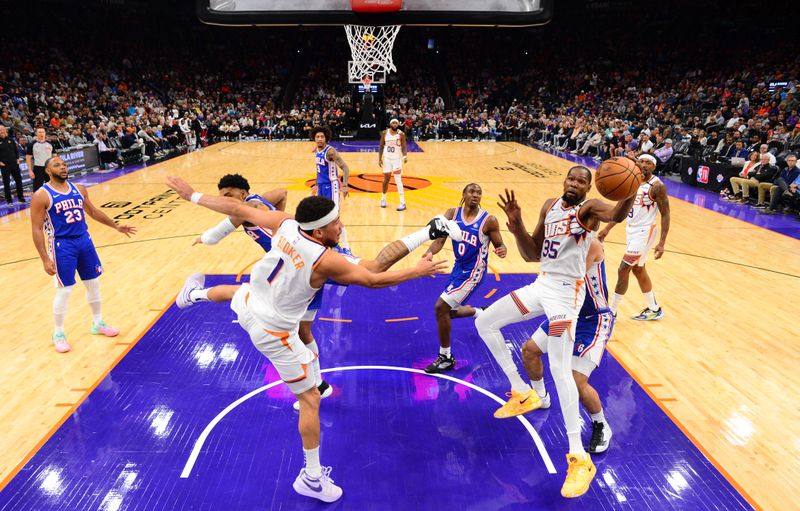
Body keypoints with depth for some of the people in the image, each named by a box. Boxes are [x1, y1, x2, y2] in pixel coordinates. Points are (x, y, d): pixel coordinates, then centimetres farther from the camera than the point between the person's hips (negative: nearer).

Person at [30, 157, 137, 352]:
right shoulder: (41, 196, -12)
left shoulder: (79, 189, 5)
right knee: (64, 291, 0)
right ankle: (58, 334, 18)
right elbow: (37, 230, -12)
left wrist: (116, 226, 20)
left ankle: (98, 324, 31)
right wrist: (45, 259, -17)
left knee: (93, 284, 13)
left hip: (84, 240, 6)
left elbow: (93, 211, 20)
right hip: (62, 245, -6)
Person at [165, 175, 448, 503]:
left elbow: (237, 208, -7)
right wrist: (418, 271, -8)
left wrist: (192, 196, 8)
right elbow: (373, 281, -21)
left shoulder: (285, 224, -15)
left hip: (247, 306, 7)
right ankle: (312, 479, 16)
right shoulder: (325, 260, -30)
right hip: (272, 332, -7)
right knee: (310, 399, 6)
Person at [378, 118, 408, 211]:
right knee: (386, 180, 10)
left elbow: (404, 147, -10)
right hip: (387, 159, 2)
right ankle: (383, 198, 33)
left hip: (397, 159, -2)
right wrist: (380, 159, -2)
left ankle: (402, 203, -7)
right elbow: (381, 147, 4)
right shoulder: (385, 133, -2)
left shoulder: (401, 134, -8)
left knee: (398, 180, -10)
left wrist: (405, 156, -29)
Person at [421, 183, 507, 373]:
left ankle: (446, 358, 2)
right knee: (447, 311, 18)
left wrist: (502, 251, -29)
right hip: (459, 267, 6)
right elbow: (440, 240, -9)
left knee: (441, 307, -14)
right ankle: (480, 313, 46)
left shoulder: (489, 220, -15)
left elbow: (499, 245, -5)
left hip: (473, 272, -6)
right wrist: (429, 253, -29)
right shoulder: (452, 214, -4)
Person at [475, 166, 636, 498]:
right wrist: (517, 224, -7)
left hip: (567, 290, -8)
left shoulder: (589, 208, -9)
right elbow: (531, 255, 11)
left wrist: (630, 194, -56)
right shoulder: (550, 206, 12)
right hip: (542, 284, 8)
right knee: (484, 323, 9)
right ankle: (523, 393, 19)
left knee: (560, 369, -16)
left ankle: (579, 459, -7)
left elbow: (617, 214, -33)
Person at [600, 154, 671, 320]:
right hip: (631, 230, 8)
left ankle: (611, 312, 6)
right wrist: (607, 229, 11)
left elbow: (665, 214, -14)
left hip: (644, 232, -8)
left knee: (623, 270, -6)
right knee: (638, 270, 16)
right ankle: (654, 309, 31)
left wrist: (662, 243, -19)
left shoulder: (657, 186, -15)